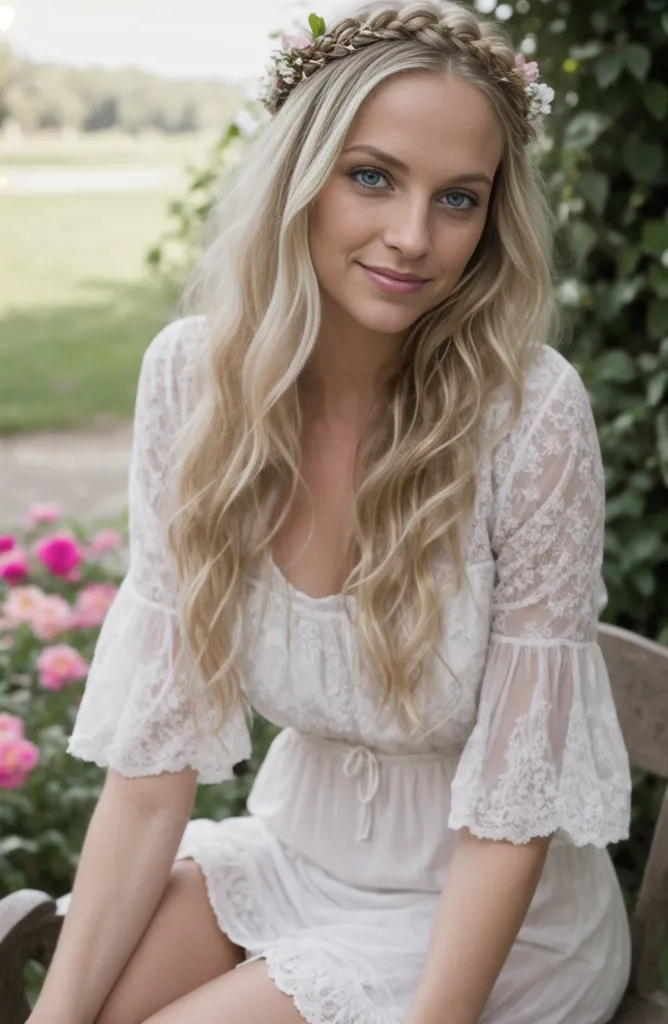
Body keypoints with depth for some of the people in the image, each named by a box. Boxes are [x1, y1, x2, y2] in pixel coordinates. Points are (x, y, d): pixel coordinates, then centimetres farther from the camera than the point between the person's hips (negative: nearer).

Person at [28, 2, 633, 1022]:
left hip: (493, 919, -3)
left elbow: (508, 817, -19)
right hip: (297, 852, 4)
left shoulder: (530, 414, -24)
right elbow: (156, 750, -10)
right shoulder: (192, 375, -13)